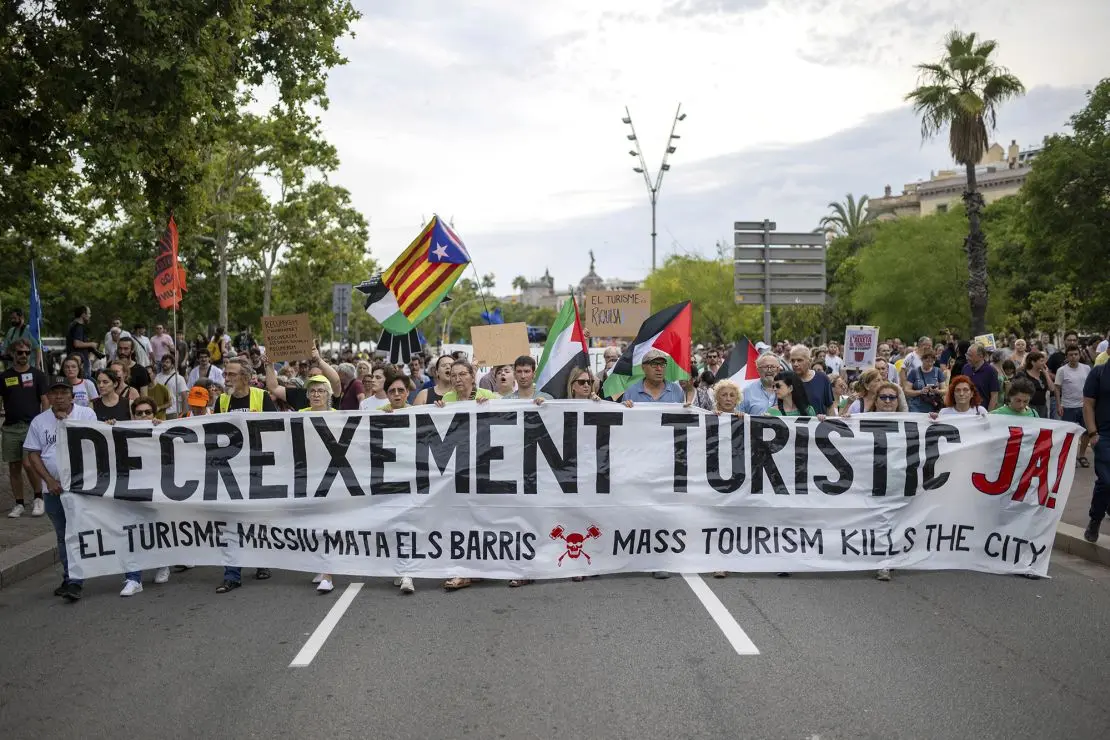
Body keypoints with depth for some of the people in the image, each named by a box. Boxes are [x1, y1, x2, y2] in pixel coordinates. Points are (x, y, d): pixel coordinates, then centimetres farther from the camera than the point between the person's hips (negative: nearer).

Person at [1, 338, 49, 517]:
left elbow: (45, 401, 1)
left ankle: (38, 498, 9)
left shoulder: (37, 375, 3)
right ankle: (19, 504, 15)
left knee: (30, 465, -11)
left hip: (32, 426, -3)